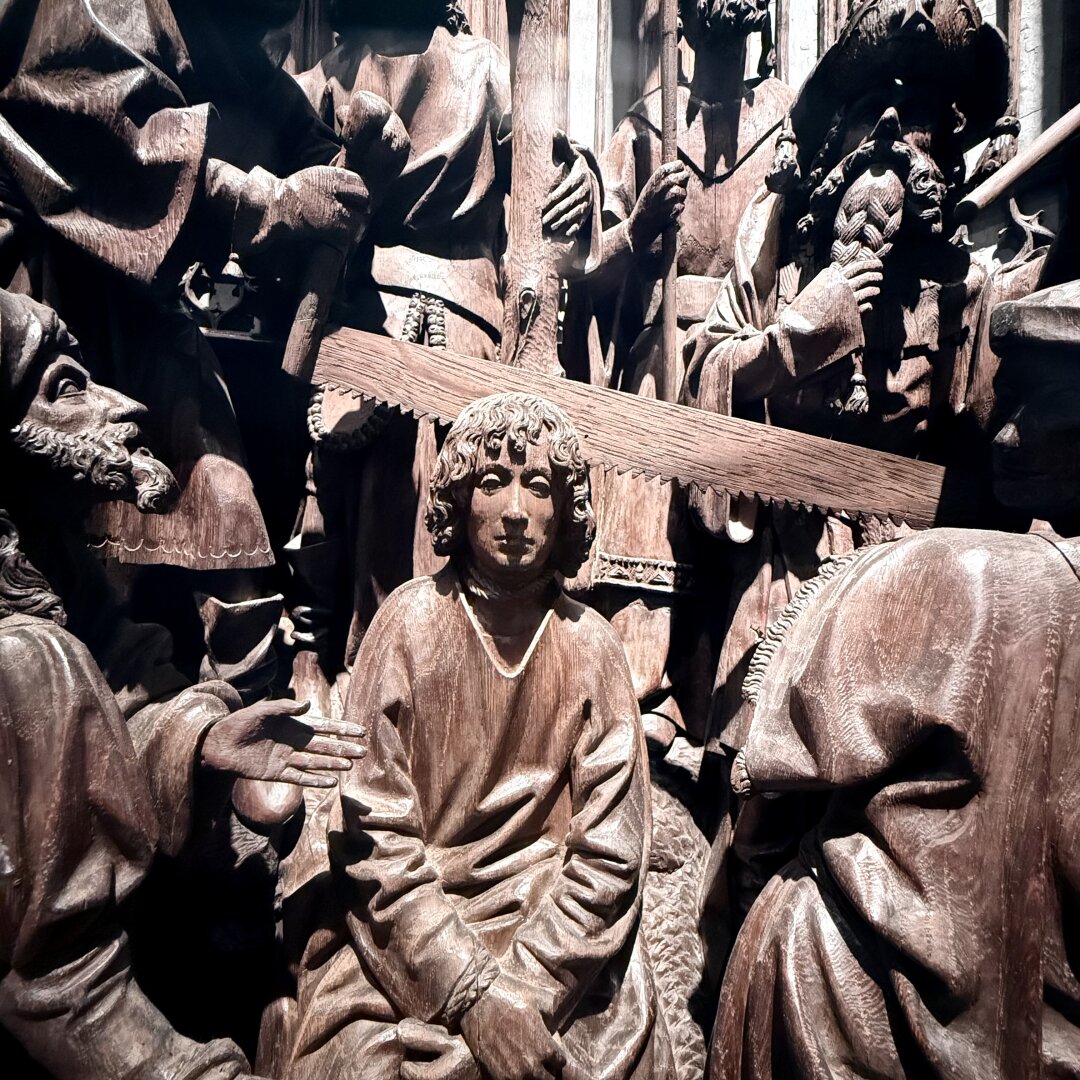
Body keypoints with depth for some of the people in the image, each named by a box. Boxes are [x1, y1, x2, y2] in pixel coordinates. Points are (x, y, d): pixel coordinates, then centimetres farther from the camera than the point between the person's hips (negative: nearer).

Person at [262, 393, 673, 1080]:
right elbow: (373, 831, -11)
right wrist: (473, 993, -15)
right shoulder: (411, 621, -9)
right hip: (398, 941, -1)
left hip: (556, 937, 1)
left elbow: (610, 854, -6)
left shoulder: (593, 647, -6)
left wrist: (525, 988, -14)